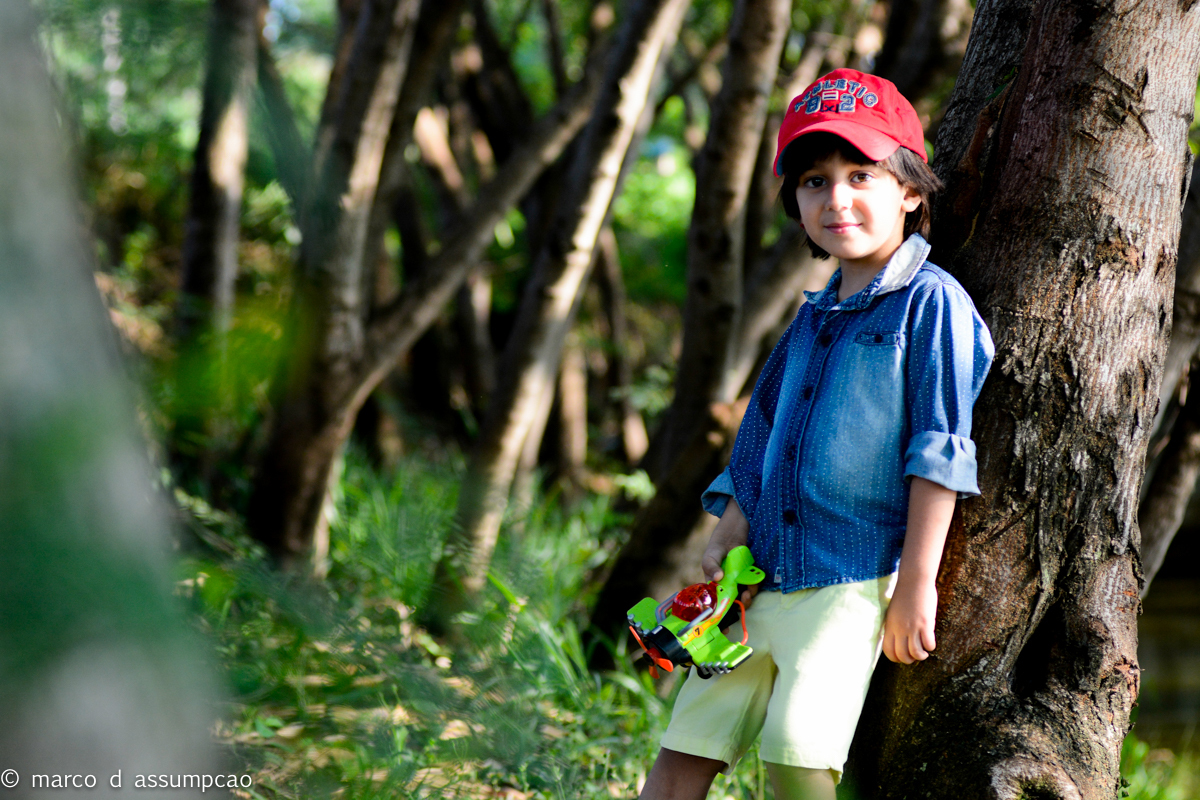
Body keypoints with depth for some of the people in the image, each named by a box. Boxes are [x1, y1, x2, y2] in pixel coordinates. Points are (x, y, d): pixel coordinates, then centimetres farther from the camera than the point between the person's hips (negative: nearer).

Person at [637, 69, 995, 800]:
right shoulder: (813, 318, 17)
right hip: (765, 581, 7)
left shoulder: (931, 304, -6)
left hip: (855, 583, -7)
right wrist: (729, 537, 9)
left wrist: (915, 584, -14)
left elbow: (940, 453, -11)